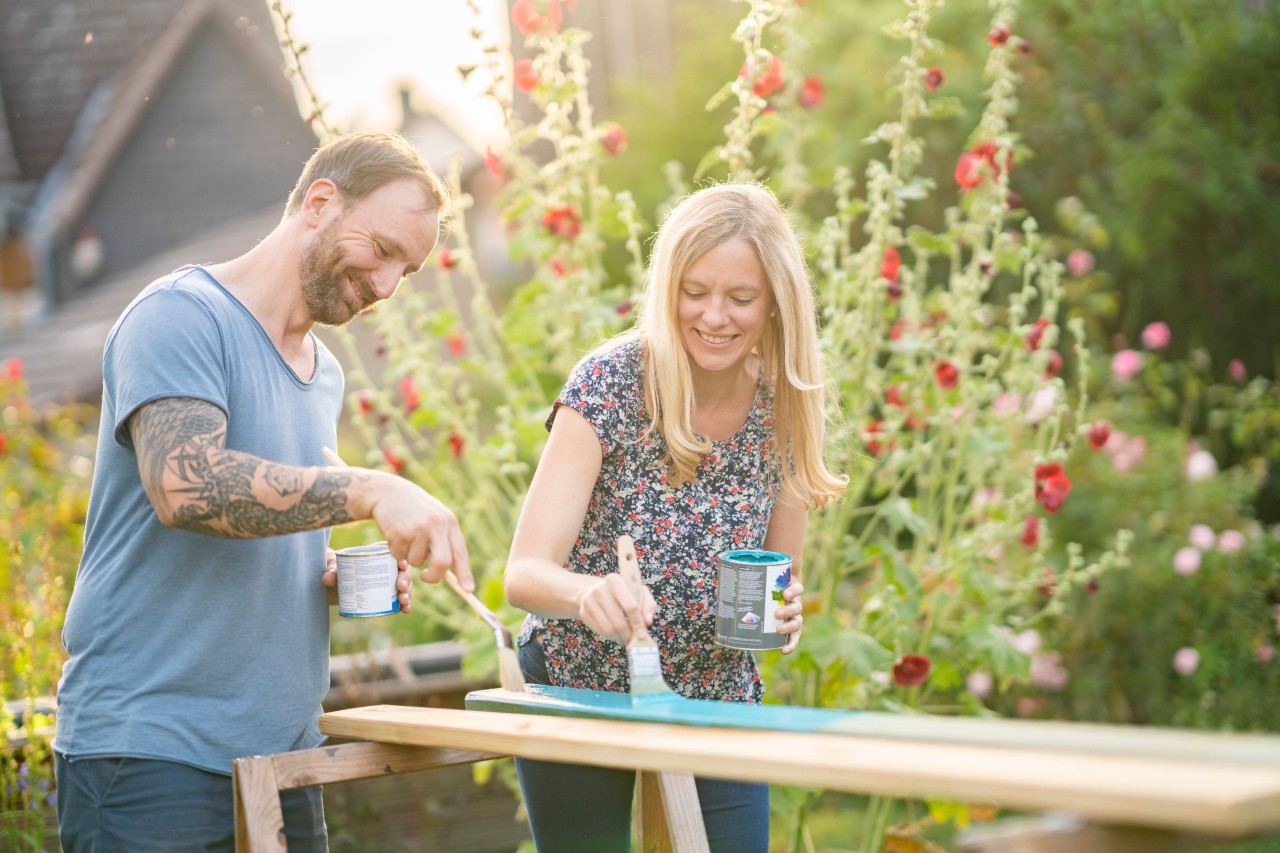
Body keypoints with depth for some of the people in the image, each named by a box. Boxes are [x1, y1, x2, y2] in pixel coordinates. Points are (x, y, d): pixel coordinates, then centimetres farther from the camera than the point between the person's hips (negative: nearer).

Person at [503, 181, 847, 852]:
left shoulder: (787, 411, -6)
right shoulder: (610, 384, -17)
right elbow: (523, 574, -23)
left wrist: (784, 608, -16)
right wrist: (591, 593, -44)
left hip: (718, 703, 3)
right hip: (579, 691, -3)